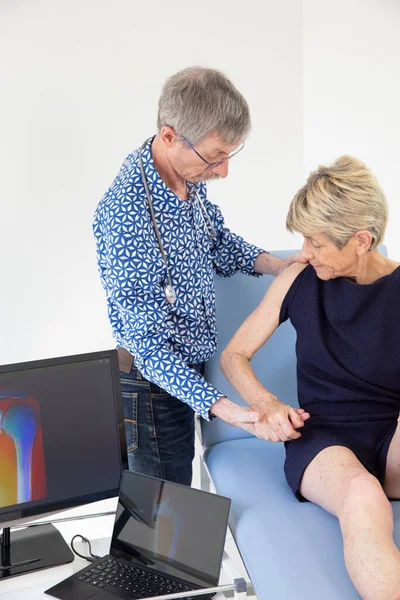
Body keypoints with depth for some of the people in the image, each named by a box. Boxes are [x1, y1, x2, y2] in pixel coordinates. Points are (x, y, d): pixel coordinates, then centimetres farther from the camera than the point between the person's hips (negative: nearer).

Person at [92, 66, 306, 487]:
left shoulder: (189, 176, -6)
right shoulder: (126, 213, -31)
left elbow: (217, 241, 13)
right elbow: (146, 341, -29)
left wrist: (275, 265, -3)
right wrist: (217, 405, -33)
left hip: (187, 370, 7)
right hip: (154, 381, -7)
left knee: (179, 487, 24)